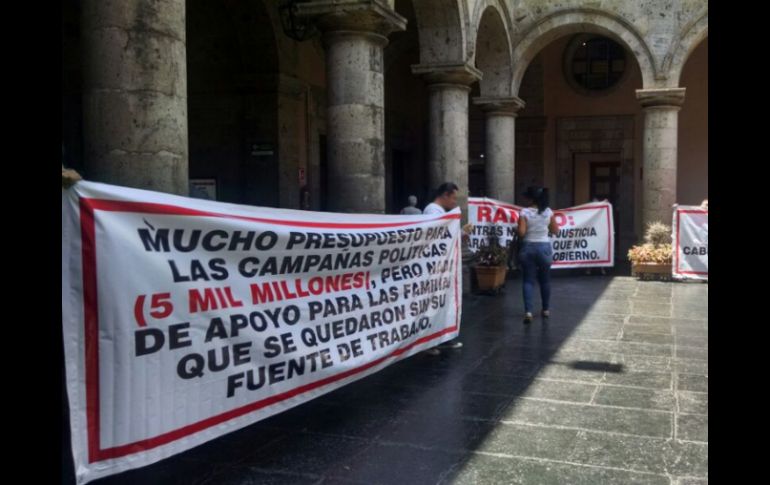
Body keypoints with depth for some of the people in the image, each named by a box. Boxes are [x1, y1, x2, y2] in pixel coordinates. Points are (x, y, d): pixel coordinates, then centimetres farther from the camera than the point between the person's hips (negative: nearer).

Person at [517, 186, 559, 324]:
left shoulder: (524, 212, -10)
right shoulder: (548, 212, -1)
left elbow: (521, 232, -16)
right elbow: (555, 230, 5)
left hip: (528, 248, -2)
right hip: (544, 247, 2)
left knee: (528, 280, 1)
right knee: (545, 280, 16)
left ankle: (528, 311, -11)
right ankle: (546, 310, 26)